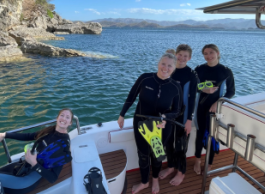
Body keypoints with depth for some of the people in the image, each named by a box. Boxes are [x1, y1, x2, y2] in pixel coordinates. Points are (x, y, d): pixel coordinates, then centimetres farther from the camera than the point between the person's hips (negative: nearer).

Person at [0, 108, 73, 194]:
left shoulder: (65, 143, -22)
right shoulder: (50, 130, -2)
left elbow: (53, 178, -23)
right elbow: (28, 136, 14)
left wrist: (34, 163, -31)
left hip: (35, 173, -7)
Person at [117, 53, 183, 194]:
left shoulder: (176, 87, -15)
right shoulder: (145, 78, -18)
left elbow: (177, 111, -6)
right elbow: (131, 97, -6)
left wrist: (165, 117, -28)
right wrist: (122, 115, 1)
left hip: (162, 127, 0)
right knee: (143, 154, 14)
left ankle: (155, 179, 51)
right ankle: (144, 182, 43)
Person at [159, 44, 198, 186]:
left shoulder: (192, 75, -11)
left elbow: (192, 98, -12)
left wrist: (189, 120, -14)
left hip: (183, 115, -4)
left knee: (180, 144, 8)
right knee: (168, 141, 16)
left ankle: (181, 172, 31)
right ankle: (171, 166, 40)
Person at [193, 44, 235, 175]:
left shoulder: (226, 71, -9)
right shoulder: (199, 69, -5)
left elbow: (231, 92, -3)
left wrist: (218, 103, -16)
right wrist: (204, 89, -18)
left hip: (217, 108, -1)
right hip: (202, 106, 1)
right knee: (200, 133, 11)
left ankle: (209, 164, 30)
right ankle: (197, 160, 36)